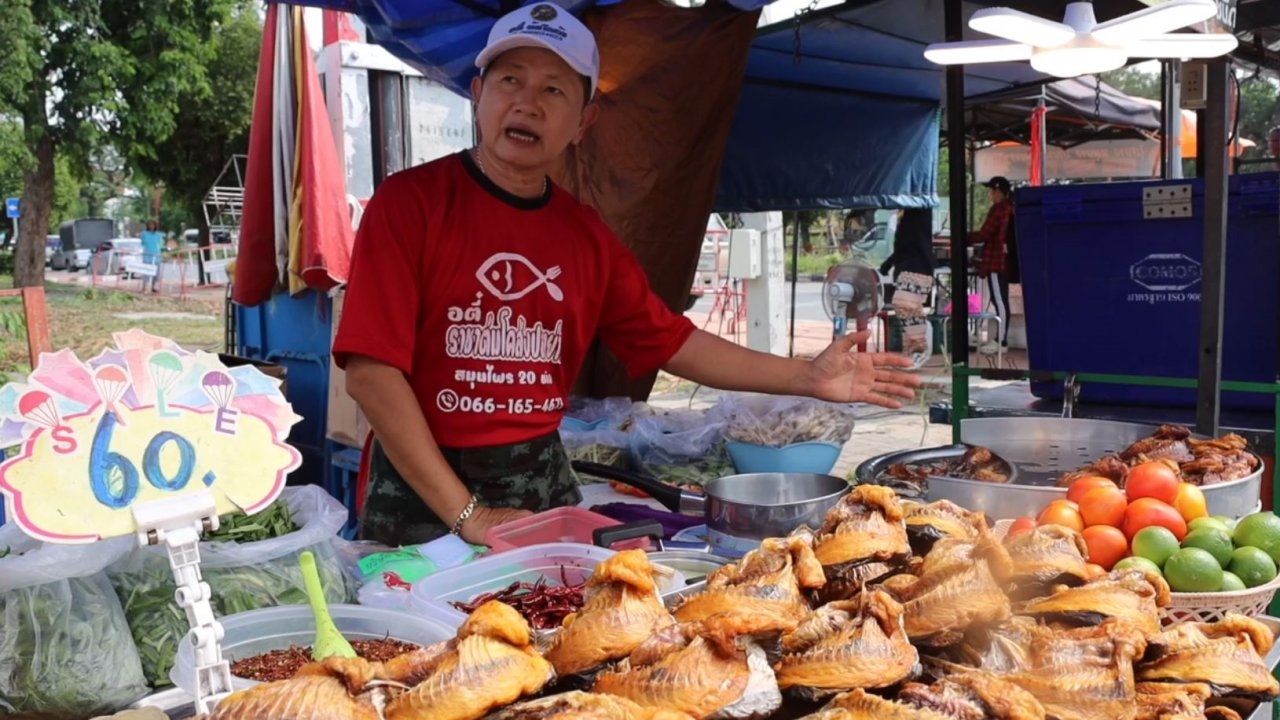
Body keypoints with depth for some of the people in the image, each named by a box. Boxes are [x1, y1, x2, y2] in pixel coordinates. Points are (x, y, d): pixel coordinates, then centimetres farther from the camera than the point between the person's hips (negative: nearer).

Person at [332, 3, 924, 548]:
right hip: (423, 489, -4)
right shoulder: (409, 202, -11)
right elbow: (371, 372, -16)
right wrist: (467, 515, -18)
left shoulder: (587, 235, 4)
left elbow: (671, 342, 11)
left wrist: (806, 378, 5)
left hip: (544, 481, 4)